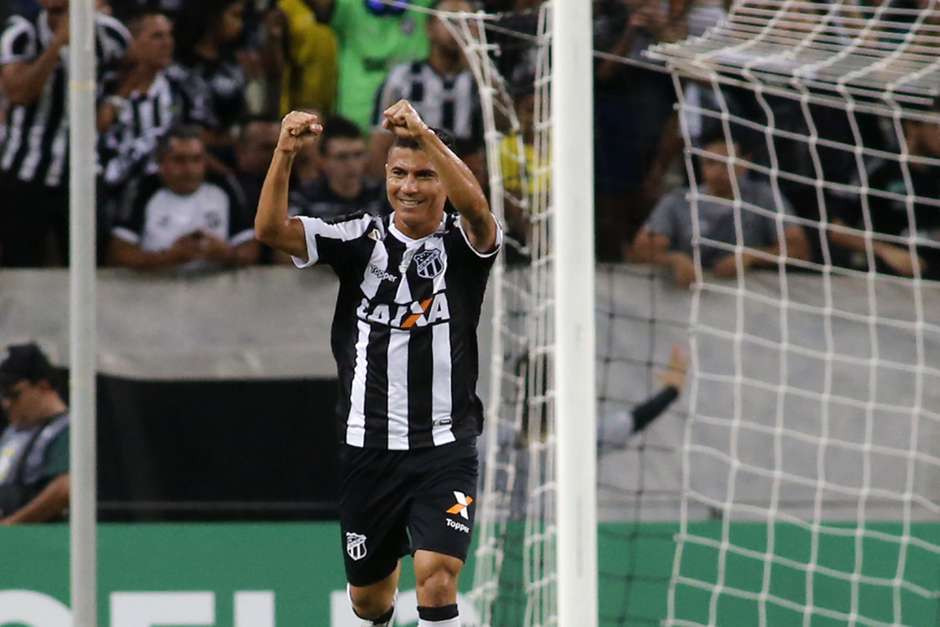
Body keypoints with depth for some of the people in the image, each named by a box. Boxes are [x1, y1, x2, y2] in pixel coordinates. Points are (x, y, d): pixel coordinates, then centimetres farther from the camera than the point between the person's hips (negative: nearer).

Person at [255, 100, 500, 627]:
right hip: (367, 448, 3)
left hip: (444, 450, -3)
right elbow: (272, 229, -10)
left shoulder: (463, 243, -4)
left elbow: (476, 206, -28)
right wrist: (285, 154, -27)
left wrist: (425, 134, -41)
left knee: (436, 580, -20)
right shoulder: (362, 240, 2)